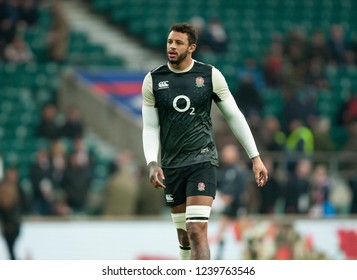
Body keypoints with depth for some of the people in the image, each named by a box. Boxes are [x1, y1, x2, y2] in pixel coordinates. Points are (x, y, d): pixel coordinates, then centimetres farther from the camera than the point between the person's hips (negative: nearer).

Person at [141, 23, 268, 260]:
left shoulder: (210, 75, -2)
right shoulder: (153, 80, 1)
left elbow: (234, 116, 4)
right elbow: (150, 127, 4)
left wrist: (256, 158, 4)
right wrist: (152, 164, -11)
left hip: (203, 160, -3)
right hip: (171, 166, 3)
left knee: (197, 230, -17)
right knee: (184, 236, 8)